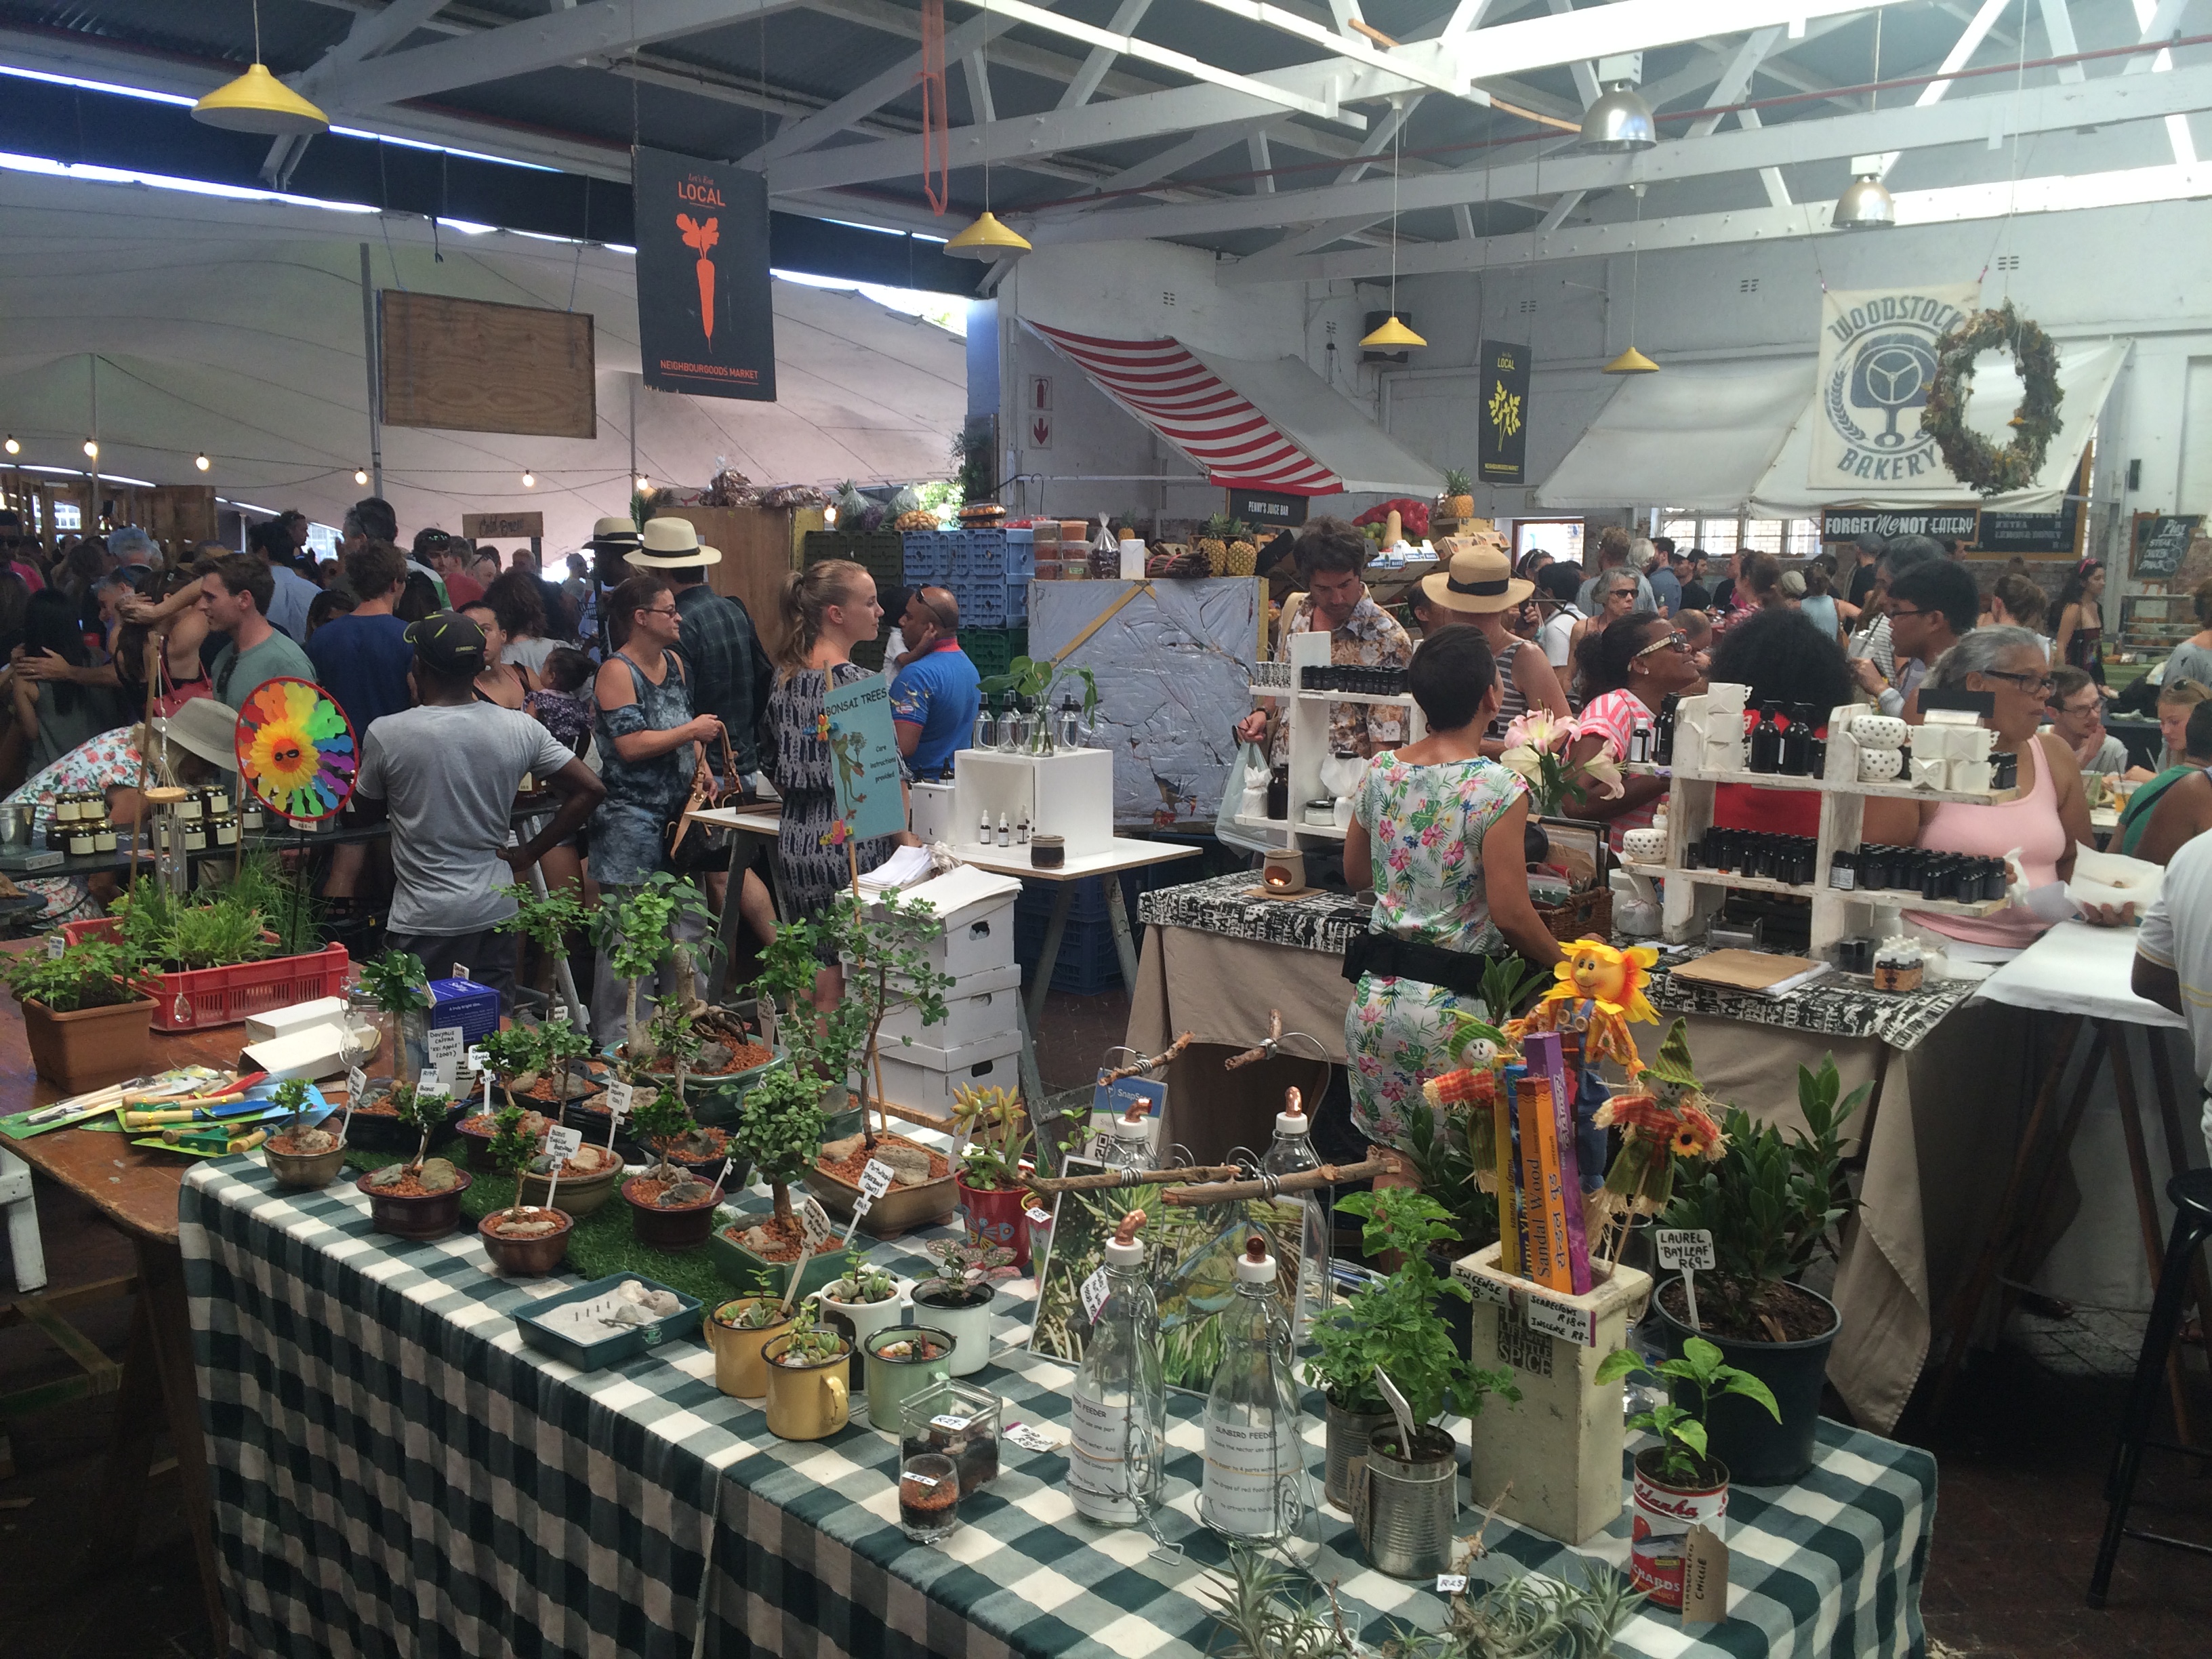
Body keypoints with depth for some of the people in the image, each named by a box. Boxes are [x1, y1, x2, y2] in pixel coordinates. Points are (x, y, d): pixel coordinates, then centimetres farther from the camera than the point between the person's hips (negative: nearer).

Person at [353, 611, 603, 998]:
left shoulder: (385, 734, -10)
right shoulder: (521, 729, -3)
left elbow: (367, 814, 6)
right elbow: (591, 789, -1)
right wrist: (530, 853, 4)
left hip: (422, 921, -3)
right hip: (496, 911, 4)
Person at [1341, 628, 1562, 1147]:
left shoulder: (1378, 773, 3)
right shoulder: (1498, 790, -15)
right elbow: (1511, 915, -15)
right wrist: (1564, 963, 1)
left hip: (1374, 996, 6)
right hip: (1450, 1004, -6)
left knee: (1385, 1156, 16)